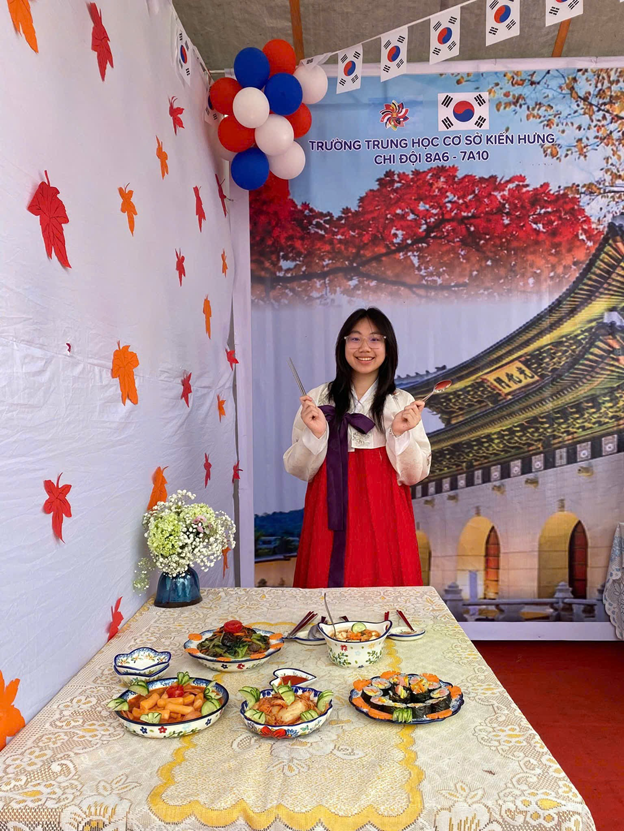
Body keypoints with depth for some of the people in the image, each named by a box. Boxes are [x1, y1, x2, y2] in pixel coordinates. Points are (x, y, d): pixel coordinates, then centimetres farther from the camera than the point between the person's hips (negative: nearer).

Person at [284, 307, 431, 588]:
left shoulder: (402, 403, 1)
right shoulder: (318, 399, 0)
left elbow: (414, 475, 0)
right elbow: (299, 470, 1)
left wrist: (400, 434, -14)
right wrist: (316, 434, -15)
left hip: (384, 523, 0)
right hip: (331, 523, 0)